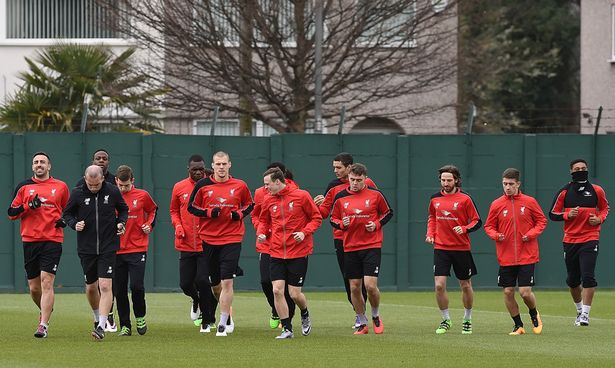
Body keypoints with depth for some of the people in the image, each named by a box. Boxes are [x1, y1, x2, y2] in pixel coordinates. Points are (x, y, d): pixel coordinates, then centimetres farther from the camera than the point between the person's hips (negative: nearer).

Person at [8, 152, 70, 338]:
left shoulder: (60, 187, 8)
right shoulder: (24, 187, 10)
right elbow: (11, 213, 8)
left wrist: (65, 220, 1)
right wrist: (29, 206, -8)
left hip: (52, 240, -2)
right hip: (29, 240, 2)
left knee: (46, 282, -15)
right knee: (34, 286, 7)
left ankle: (43, 325, -17)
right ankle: (45, 311, 35)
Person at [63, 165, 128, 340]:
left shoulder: (113, 192, -5)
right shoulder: (77, 193, -5)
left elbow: (123, 209, 12)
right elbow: (67, 213, 8)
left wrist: (121, 222, -6)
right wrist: (74, 224, -12)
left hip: (108, 247, -2)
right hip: (86, 248, 2)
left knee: (105, 286, -13)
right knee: (91, 287, 12)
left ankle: (101, 326, -14)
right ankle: (98, 318, 37)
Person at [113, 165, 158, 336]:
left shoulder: (142, 196, 1)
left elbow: (153, 210, 19)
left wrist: (149, 225, 4)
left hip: (137, 249, -1)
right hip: (116, 250, 2)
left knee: (137, 285, -12)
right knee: (119, 290, 1)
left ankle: (140, 316, 13)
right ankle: (125, 326, 10)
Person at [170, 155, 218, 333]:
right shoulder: (179, 188, 6)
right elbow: (174, 210, 19)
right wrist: (177, 225, 2)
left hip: (206, 244, -3)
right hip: (186, 244, 3)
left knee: (202, 281, -12)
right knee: (185, 283, 3)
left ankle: (207, 321, 3)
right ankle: (196, 300, 39)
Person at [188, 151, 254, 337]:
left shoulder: (239, 186, 1)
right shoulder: (203, 185, 1)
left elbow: (249, 204, 16)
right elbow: (191, 207, 6)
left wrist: (240, 214, -5)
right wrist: (209, 212, -12)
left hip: (232, 239, -2)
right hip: (209, 239, 2)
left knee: (227, 282, -12)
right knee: (214, 283, 10)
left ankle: (223, 324, -7)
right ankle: (227, 314, 35)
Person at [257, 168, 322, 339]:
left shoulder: (301, 196, -7)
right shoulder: (268, 201, 5)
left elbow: (317, 218, -1)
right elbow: (263, 220, 20)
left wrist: (304, 232, -16)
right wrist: (261, 233, 0)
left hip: (299, 252, -3)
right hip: (277, 253, 3)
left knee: (295, 294, -2)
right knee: (277, 290, -9)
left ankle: (305, 315, 31)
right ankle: (287, 329, 3)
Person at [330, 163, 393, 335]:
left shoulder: (375, 194, -3)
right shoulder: (340, 197, 2)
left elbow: (388, 212, 9)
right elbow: (333, 218, 12)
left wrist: (377, 224, -7)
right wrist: (341, 224, -10)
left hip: (372, 245, -3)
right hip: (350, 248, 3)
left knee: (370, 285, -12)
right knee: (354, 287, 3)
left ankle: (376, 316, 16)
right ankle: (362, 323, 18)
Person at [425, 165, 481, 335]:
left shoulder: (465, 199, -6)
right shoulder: (435, 199, 5)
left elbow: (477, 221, -3)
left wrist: (464, 229, -21)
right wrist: (430, 233, 7)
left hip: (461, 248, -2)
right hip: (441, 248, 2)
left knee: (466, 286, 9)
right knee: (439, 285, -9)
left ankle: (467, 321, 27)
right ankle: (445, 320, 7)